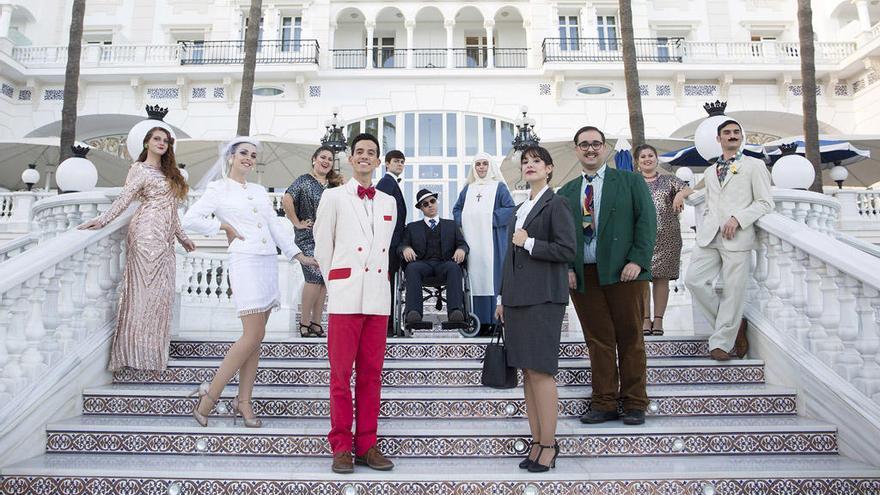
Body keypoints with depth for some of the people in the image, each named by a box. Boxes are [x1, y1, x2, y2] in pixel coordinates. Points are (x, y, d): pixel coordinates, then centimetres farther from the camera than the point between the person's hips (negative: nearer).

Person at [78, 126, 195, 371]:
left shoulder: (168, 172, 23)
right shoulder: (140, 169, 3)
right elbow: (123, 199, -9)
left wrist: (182, 237, 25)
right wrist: (102, 220, -22)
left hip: (164, 239, 7)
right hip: (148, 234, -7)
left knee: (161, 291, 3)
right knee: (146, 289, -8)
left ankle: (152, 348, 8)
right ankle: (138, 351, -2)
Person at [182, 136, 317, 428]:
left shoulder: (260, 191, 19)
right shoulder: (218, 189, 3)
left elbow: (275, 227, 18)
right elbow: (190, 220, -7)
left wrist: (299, 255, 13)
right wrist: (225, 226, -6)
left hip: (269, 262, 6)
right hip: (245, 262, -6)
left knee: (255, 337, 6)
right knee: (253, 336, -11)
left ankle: (243, 401, 14)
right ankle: (209, 395, 2)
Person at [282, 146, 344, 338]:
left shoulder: (333, 184, 15)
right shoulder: (305, 181, -2)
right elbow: (286, 200, -16)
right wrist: (297, 223, -14)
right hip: (309, 238, -6)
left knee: (324, 280, 5)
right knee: (315, 278, -14)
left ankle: (316, 323, 12)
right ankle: (304, 323, -2)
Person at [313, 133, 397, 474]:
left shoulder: (389, 202, 15)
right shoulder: (334, 197, 4)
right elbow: (322, 246, 6)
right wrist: (334, 284, 7)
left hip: (378, 298, 4)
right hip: (345, 297, -3)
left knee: (371, 374, 7)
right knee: (341, 373, 0)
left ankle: (367, 446, 17)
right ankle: (341, 447, 12)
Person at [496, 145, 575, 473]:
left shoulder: (555, 204, -2)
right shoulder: (521, 209, 19)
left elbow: (566, 250, -11)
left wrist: (528, 243, -9)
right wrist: (503, 297, 17)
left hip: (543, 298, -7)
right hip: (518, 297, 7)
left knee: (540, 371, -6)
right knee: (527, 372, 8)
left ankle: (548, 445, 5)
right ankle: (536, 442, 16)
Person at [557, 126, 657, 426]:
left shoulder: (630, 181, 7)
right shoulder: (566, 192, 15)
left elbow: (647, 221, -1)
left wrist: (637, 260, -11)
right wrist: (566, 268, -2)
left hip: (623, 272, -2)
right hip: (582, 275, 3)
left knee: (630, 339, 4)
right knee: (598, 341, 5)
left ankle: (634, 404, 16)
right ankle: (604, 404, 15)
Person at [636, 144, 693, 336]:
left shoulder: (669, 180, 12)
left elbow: (690, 190, 2)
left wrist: (681, 193, -20)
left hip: (666, 237, 0)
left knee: (661, 278, 1)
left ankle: (658, 319, 8)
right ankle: (645, 319, 4)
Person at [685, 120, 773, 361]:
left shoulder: (754, 165, 9)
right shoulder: (710, 171, 23)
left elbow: (766, 202, 2)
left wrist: (738, 219, -12)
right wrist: (703, 229, 12)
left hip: (737, 237, -4)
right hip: (709, 236, 5)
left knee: (733, 291, -5)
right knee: (694, 280, -9)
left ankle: (721, 343, 6)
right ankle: (734, 324, 9)